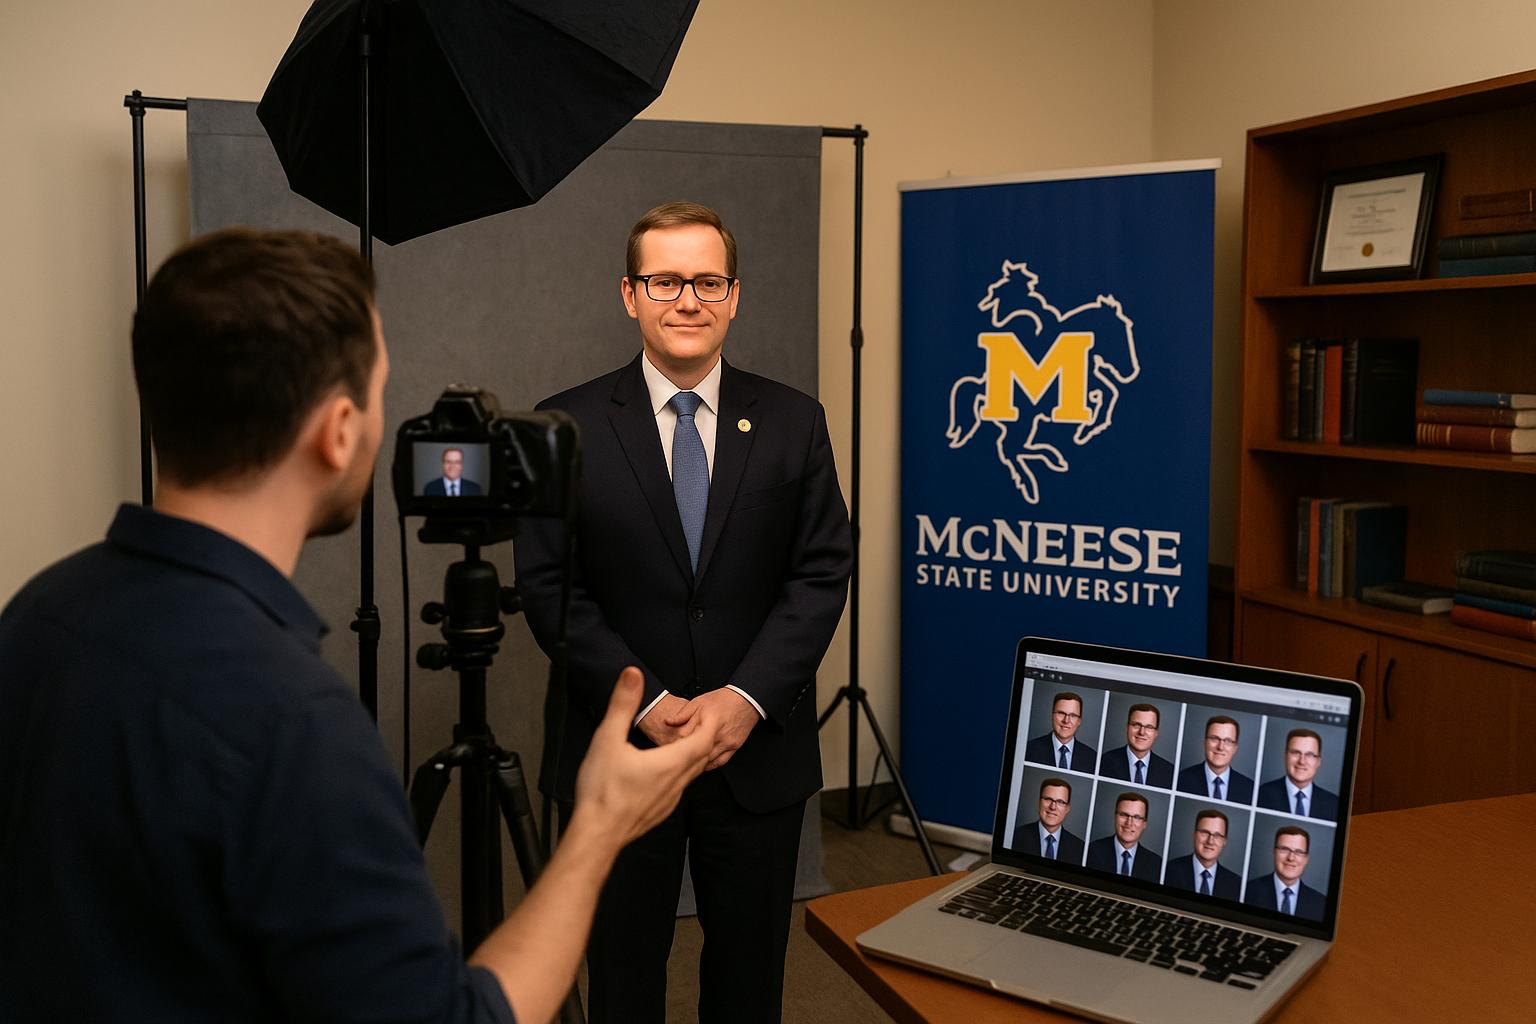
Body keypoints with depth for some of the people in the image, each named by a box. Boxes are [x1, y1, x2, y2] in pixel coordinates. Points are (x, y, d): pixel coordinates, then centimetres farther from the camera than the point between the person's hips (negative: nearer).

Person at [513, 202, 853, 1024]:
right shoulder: (568, 425, -3)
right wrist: (646, 702, -15)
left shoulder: (794, 422, 3)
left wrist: (747, 697, -14)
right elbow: (548, 587, -6)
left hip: (760, 752, 2)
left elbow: (822, 574, -2)